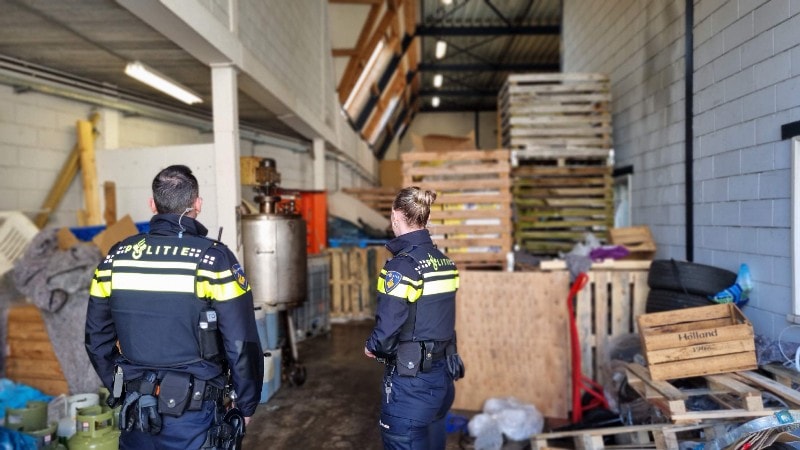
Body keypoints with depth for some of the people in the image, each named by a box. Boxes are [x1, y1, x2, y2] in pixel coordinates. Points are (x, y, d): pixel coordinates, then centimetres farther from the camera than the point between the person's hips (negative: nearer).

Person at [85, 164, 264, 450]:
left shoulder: (115, 258, 0)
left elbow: (97, 338, 8)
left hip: (135, 412, 4)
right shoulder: (214, 259, -15)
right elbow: (242, 345, -15)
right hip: (192, 415, -4)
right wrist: (246, 405, -1)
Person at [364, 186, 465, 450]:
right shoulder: (444, 261, 3)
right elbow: (439, 317, 7)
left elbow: (388, 328, -20)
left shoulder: (402, 265, -19)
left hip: (411, 381, -7)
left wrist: (372, 347, -1)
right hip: (443, 374, 7)